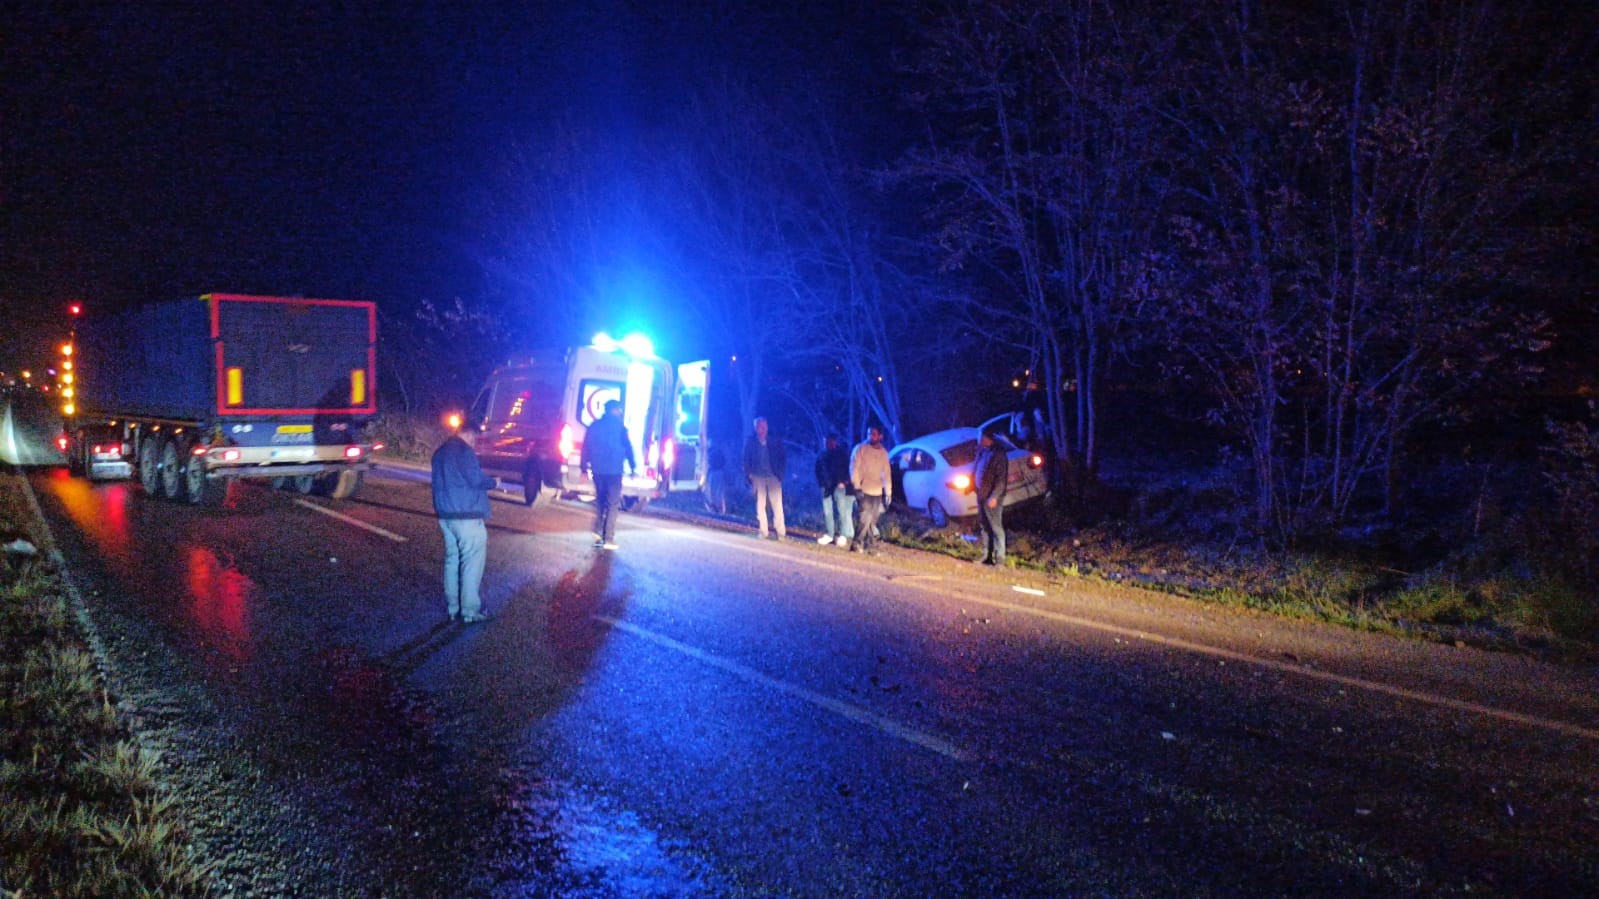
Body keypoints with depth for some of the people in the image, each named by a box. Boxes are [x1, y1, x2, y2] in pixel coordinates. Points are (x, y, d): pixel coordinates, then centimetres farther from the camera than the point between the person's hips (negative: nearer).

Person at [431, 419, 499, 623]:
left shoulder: (440, 452, 16)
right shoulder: (464, 451, -13)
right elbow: (476, 479, -18)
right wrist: (493, 482, 1)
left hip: (445, 514, 9)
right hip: (467, 515, -9)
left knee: (452, 560, 14)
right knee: (472, 563, -4)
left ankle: (452, 608, 17)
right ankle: (470, 611, -4)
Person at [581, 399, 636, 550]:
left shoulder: (594, 426, 9)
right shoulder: (620, 427, -4)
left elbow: (586, 448, 9)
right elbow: (627, 448, -6)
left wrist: (585, 467, 13)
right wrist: (633, 467, -1)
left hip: (598, 470, 5)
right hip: (614, 470, -5)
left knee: (600, 501, 17)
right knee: (612, 504, -1)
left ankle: (598, 534, 10)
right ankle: (608, 539, -5)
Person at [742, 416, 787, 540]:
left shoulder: (775, 441, 3)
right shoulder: (750, 442, 4)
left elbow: (783, 459, 6)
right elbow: (746, 460, 8)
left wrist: (781, 473, -4)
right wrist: (749, 475, -2)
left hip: (773, 477, -1)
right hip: (758, 477, 1)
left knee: (777, 505, -5)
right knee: (760, 505, 2)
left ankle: (780, 533, -4)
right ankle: (763, 532, 5)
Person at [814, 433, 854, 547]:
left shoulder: (842, 454, 4)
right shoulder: (822, 455, 14)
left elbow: (845, 468, -1)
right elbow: (819, 470, 19)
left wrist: (842, 481, -12)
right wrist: (821, 482, 7)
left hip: (839, 486, -4)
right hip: (827, 487, 4)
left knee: (841, 510, -7)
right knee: (827, 511, 3)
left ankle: (843, 535, -5)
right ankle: (830, 534, 11)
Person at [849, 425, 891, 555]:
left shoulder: (883, 453, 12)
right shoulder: (861, 449, -2)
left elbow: (887, 473, 14)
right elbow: (854, 468, -5)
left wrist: (888, 492, 9)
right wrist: (857, 487, -14)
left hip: (878, 492, 4)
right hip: (864, 491, -4)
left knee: (872, 521, 6)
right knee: (865, 519, -13)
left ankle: (869, 545, 13)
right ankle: (857, 543, -4)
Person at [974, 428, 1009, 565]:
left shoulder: (998, 454, -13)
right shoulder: (983, 452, 13)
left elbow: (1001, 478, -17)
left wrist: (994, 497, -22)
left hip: (991, 497, -9)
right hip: (981, 495, 9)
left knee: (996, 527, -6)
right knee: (984, 527, 14)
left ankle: (1000, 559, -4)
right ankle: (987, 556, 22)